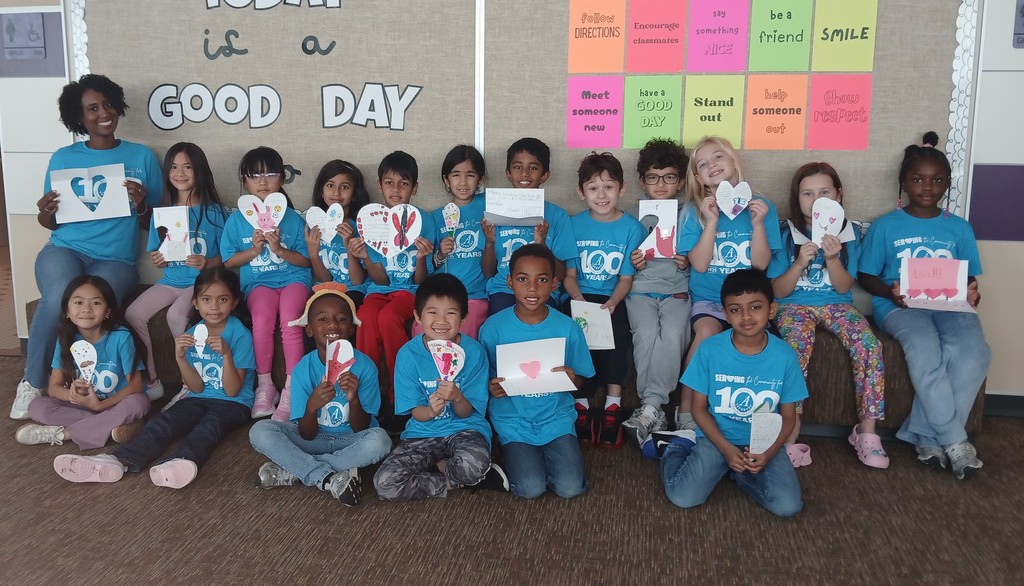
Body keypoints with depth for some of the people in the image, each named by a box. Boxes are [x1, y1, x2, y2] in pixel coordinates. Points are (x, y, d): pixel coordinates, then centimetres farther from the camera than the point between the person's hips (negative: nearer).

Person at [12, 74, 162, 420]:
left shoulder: (142, 157, 10)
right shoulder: (63, 158, 11)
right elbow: (50, 223, 15)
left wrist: (141, 205, -12)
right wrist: (46, 213, -9)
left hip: (116, 259, 0)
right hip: (65, 249, 0)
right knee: (59, 299, -34)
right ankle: (32, 383, -11)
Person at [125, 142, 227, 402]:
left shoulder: (214, 212, -2)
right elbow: (156, 254, 16)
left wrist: (207, 263, -21)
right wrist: (156, 260, -8)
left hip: (201, 281, -5)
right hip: (170, 280, 5)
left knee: (176, 314, -32)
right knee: (133, 314, -18)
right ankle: (151, 379, -4)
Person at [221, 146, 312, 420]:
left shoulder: (292, 218, 2)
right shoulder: (237, 219, 5)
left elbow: (305, 260, 2)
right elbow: (228, 261, 7)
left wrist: (279, 249, -14)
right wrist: (254, 250, -8)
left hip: (293, 278, -1)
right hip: (258, 282, 1)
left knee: (290, 321, -29)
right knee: (262, 318, -30)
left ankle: (291, 389, -23)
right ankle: (264, 385, -15)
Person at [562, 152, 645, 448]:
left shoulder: (631, 227, 1)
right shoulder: (574, 225, 4)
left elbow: (626, 278, 0)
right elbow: (569, 274, 4)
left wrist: (613, 302, -19)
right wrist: (579, 300, -16)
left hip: (613, 299, 0)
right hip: (579, 297, 1)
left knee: (618, 332, -30)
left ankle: (613, 404, -19)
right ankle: (581, 405, -15)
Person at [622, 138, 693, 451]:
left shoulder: (689, 214, 10)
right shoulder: (633, 215, 11)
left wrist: (687, 263, -12)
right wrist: (633, 262, -8)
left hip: (677, 290, 0)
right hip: (641, 288, 0)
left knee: (673, 333, -31)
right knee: (646, 332, -29)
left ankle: (650, 405, -27)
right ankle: (656, 410, -23)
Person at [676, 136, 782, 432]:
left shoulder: (761, 207, 4)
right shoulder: (697, 213, 4)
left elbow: (761, 263, -1)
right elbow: (699, 264, -7)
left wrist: (757, 223, -13)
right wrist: (712, 221, -14)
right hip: (708, 298, 0)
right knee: (706, 331, -31)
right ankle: (685, 411, -18)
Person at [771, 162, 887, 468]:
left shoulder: (849, 233, 5)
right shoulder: (787, 234, 0)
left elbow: (844, 286, 0)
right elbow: (778, 291, -2)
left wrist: (832, 257, -18)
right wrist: (800, 263, -18)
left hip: (836, 304, 2)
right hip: (795, 304, -2)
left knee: (869, 345, -27)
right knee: (798, 346, -35)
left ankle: (867, 432, -15)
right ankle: (790, 436, -31)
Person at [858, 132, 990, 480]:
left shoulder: (959, 228, 16)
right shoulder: (885, 227, 8)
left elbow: (969, 278, 16)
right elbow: (866, 276, 7)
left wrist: (971, 293, -8)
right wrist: (890, 292, -14)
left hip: (950, 305, 3)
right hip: (900, 307, -3)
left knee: (974, 351, -30)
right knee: (925, 349, -35)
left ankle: (928, 437, -22)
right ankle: (955, 441, -24)